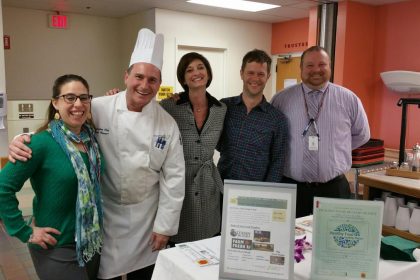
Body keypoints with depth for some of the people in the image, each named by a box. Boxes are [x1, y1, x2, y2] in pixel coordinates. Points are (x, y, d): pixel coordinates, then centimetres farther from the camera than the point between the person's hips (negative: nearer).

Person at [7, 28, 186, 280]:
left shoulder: (167, 124, -8)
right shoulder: (99, 109, -13)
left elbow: (174, 177, -6)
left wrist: (165, 225, -5)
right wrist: (25, 140, -25)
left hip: (146, 216, 2)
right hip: (104, 212, -1)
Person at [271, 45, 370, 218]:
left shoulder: (349, 99, 3)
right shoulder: (281, 99, 0)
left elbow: (361, 135, 16)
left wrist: (333, 149, 10)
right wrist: (290, 149, 3)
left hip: (334, 189, 1)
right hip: (291, 188, 0)